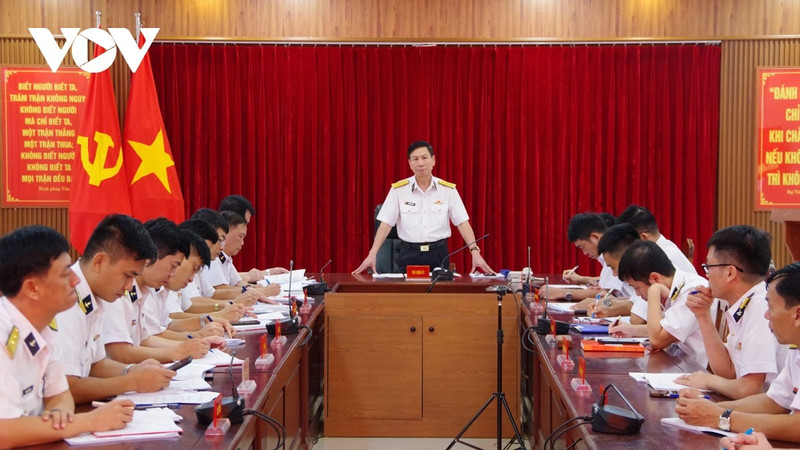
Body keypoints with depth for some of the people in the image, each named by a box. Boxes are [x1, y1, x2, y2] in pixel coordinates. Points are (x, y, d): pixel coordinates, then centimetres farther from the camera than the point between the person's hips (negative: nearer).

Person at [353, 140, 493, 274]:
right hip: (409, 254, 0)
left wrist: (475, 252, -14)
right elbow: (386, 224, -3)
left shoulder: (448, 189, -1)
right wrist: (372, 254, -14)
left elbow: (462, 223, -2)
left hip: (438, 253, 1)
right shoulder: (398, 189, -2)